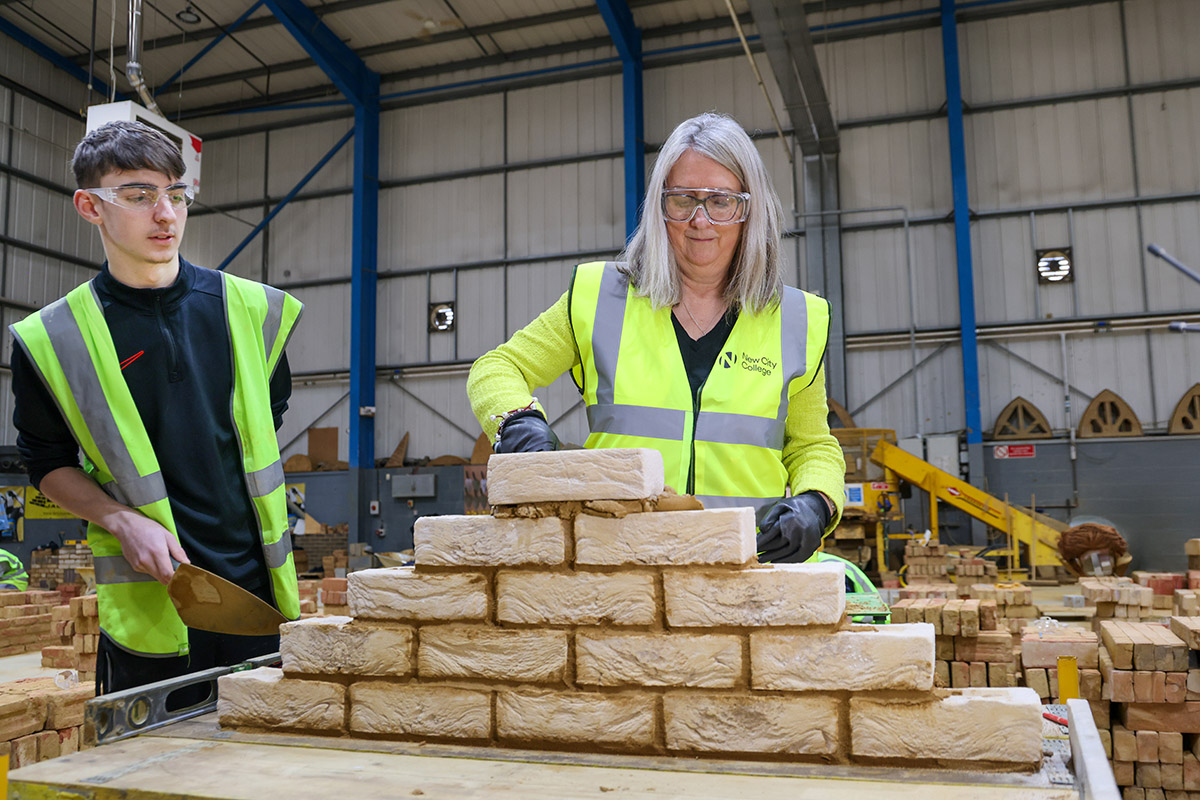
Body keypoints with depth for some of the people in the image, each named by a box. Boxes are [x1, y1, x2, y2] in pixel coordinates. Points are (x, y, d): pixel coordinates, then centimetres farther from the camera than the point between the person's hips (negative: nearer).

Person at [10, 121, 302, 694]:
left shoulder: (253, 309, 3)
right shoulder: (52, 339, -3)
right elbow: (48, 463, 6)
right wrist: (124, 520, -10)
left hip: (262, 585, 2)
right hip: (149, 599, -2)